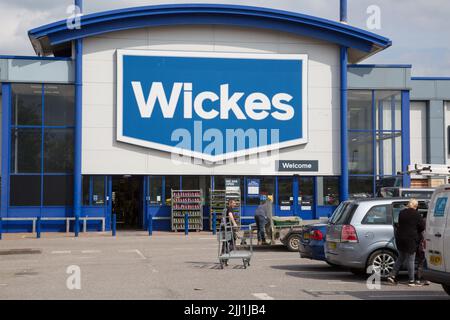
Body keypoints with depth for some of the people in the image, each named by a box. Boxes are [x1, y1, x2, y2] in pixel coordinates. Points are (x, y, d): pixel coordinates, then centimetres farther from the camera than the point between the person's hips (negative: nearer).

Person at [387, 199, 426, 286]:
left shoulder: (401, 213, 8)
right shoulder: (416, 214, -9)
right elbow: (422, 227, -6)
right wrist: (417, 233, 13)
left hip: (399, 238, 6)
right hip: (411, 239, -6)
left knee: (401, 258, 18)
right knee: (410, 260, 2)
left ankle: (392, 276, 11)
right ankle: (411, 281, 6)